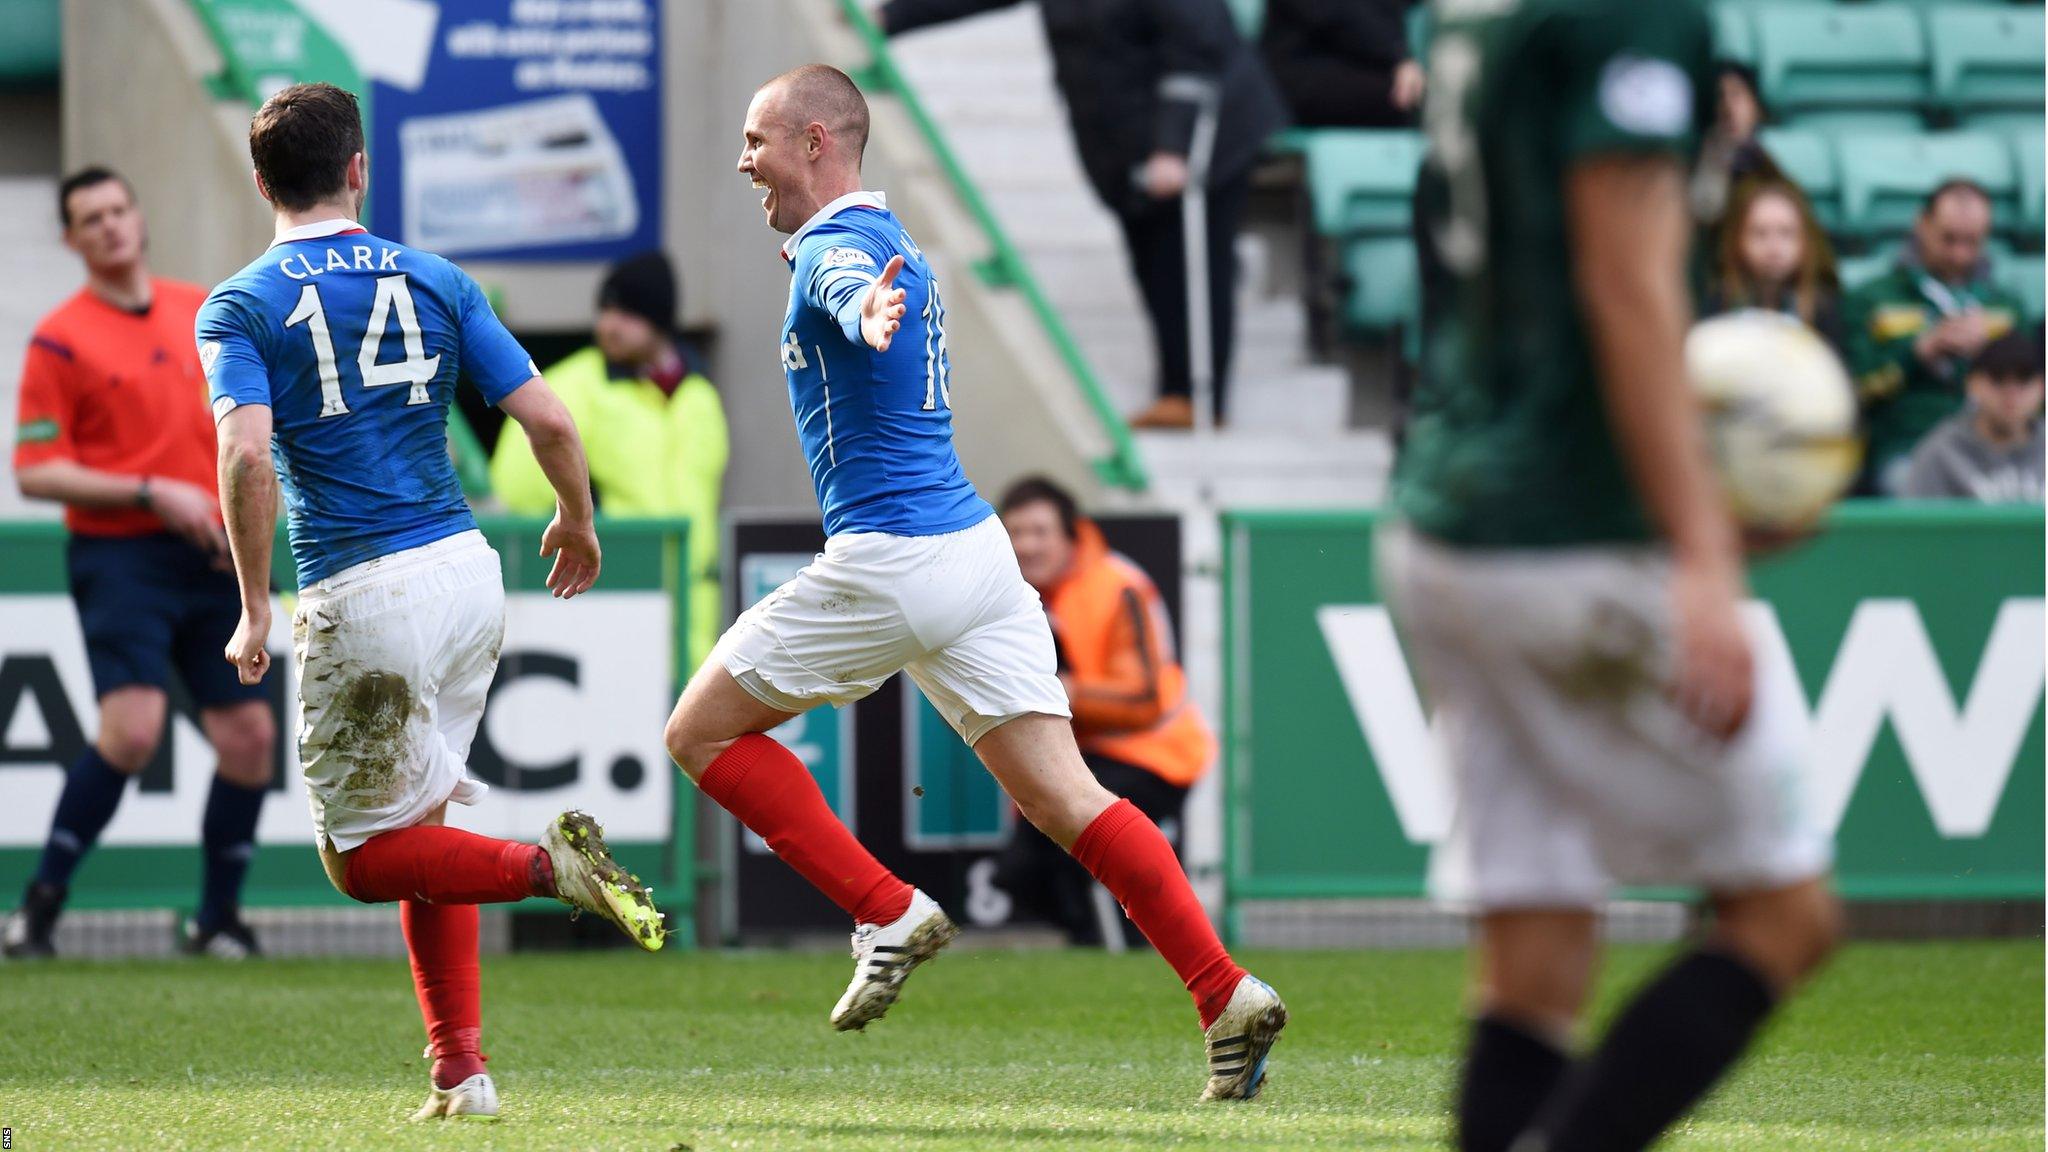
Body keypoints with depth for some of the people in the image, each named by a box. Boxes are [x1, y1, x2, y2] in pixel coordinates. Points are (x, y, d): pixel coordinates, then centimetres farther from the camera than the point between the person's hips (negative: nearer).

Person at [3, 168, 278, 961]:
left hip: (211, 558, 5)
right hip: (121, 557, -5)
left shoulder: (206, 310, 10)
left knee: (249, 737, 1)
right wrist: (151, 495, -16)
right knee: (133, 729, -21)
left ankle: (218, 919, 15)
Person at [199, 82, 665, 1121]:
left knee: (361, 856, 7)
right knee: (416, 824, 19)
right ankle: (460, 1069, 12)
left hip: (360, 600, -5)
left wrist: (254, 609, -10)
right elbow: (549, 422, 4)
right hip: (467, 570, 5)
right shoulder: (436, 283, 8)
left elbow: (246, 456, -18)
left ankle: (546, 867, -17)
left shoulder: (239, 308, -2)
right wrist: (576, 522, 23)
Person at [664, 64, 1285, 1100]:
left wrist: (867, 316, -57)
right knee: (1062, 797, 2)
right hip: (974, 544, 9)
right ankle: (1227, 995, -11)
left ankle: (889, 914, -2)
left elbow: (856, 288, -35)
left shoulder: (834, 247, -9)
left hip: (885, 564, -9)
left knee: (701, 732, 6)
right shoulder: (889, 246, 19)